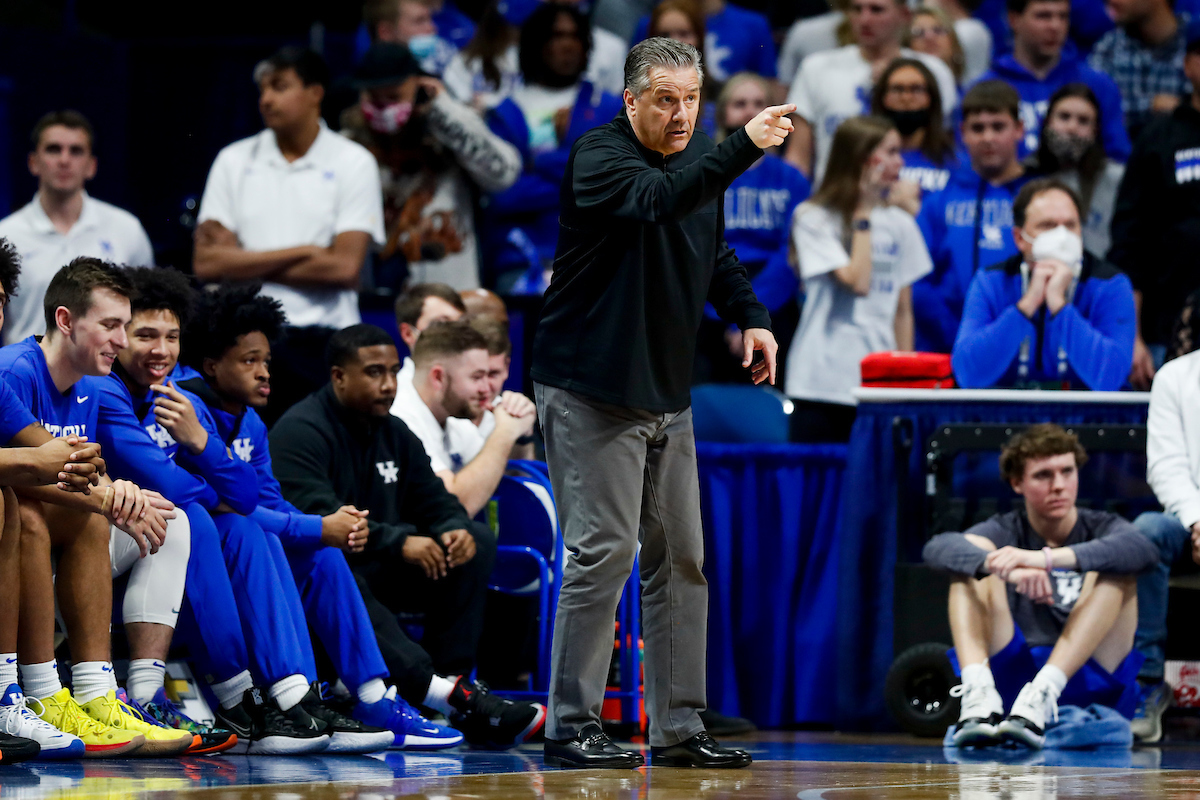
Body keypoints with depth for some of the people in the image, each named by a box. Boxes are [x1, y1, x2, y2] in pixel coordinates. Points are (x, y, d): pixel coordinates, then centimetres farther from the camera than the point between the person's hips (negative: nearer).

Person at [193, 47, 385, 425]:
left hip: (322, 339, -2)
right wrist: (300, 253, -4)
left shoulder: (353, 163, 4)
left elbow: (345, 267, -6)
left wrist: (244, 264, -2)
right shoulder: (234, 160, 11)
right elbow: (206, 262, 2)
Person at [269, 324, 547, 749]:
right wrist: (398, 542, -33)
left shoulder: (395, 434, 16)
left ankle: (452, 679, -20)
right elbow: (314, 515, -26)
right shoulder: (300, 432, -11)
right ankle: (442, 691, -52)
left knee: (476, 539, -6)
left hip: (380, 571, 8)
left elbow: (434, 501, 13)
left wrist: (455, 529, -14)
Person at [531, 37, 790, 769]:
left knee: (680, 558, 8)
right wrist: (743, 149, -47)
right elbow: (657, 199, -37)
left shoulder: (699, 154, 9)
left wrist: (750, 314, 10)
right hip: (591, 391, -8)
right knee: (604, 552, -10)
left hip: (668, 392, 8)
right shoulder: (598, 157, -15)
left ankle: (679, 729, 14)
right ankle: (572, 728, -3)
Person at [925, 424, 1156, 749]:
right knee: (973, 563, -10)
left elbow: (1141, 549, -20)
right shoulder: (1006, 531, 12)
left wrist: (1044, 558, -34)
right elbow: (938, 548, -12)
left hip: (1092, 683, -1)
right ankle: (978, 692, -35)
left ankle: (1041, 695, -37)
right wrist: (1003, 566, -34)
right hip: (1012, 678, 1)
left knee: (1114, 572, -18)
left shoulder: (1100, 528, 9)